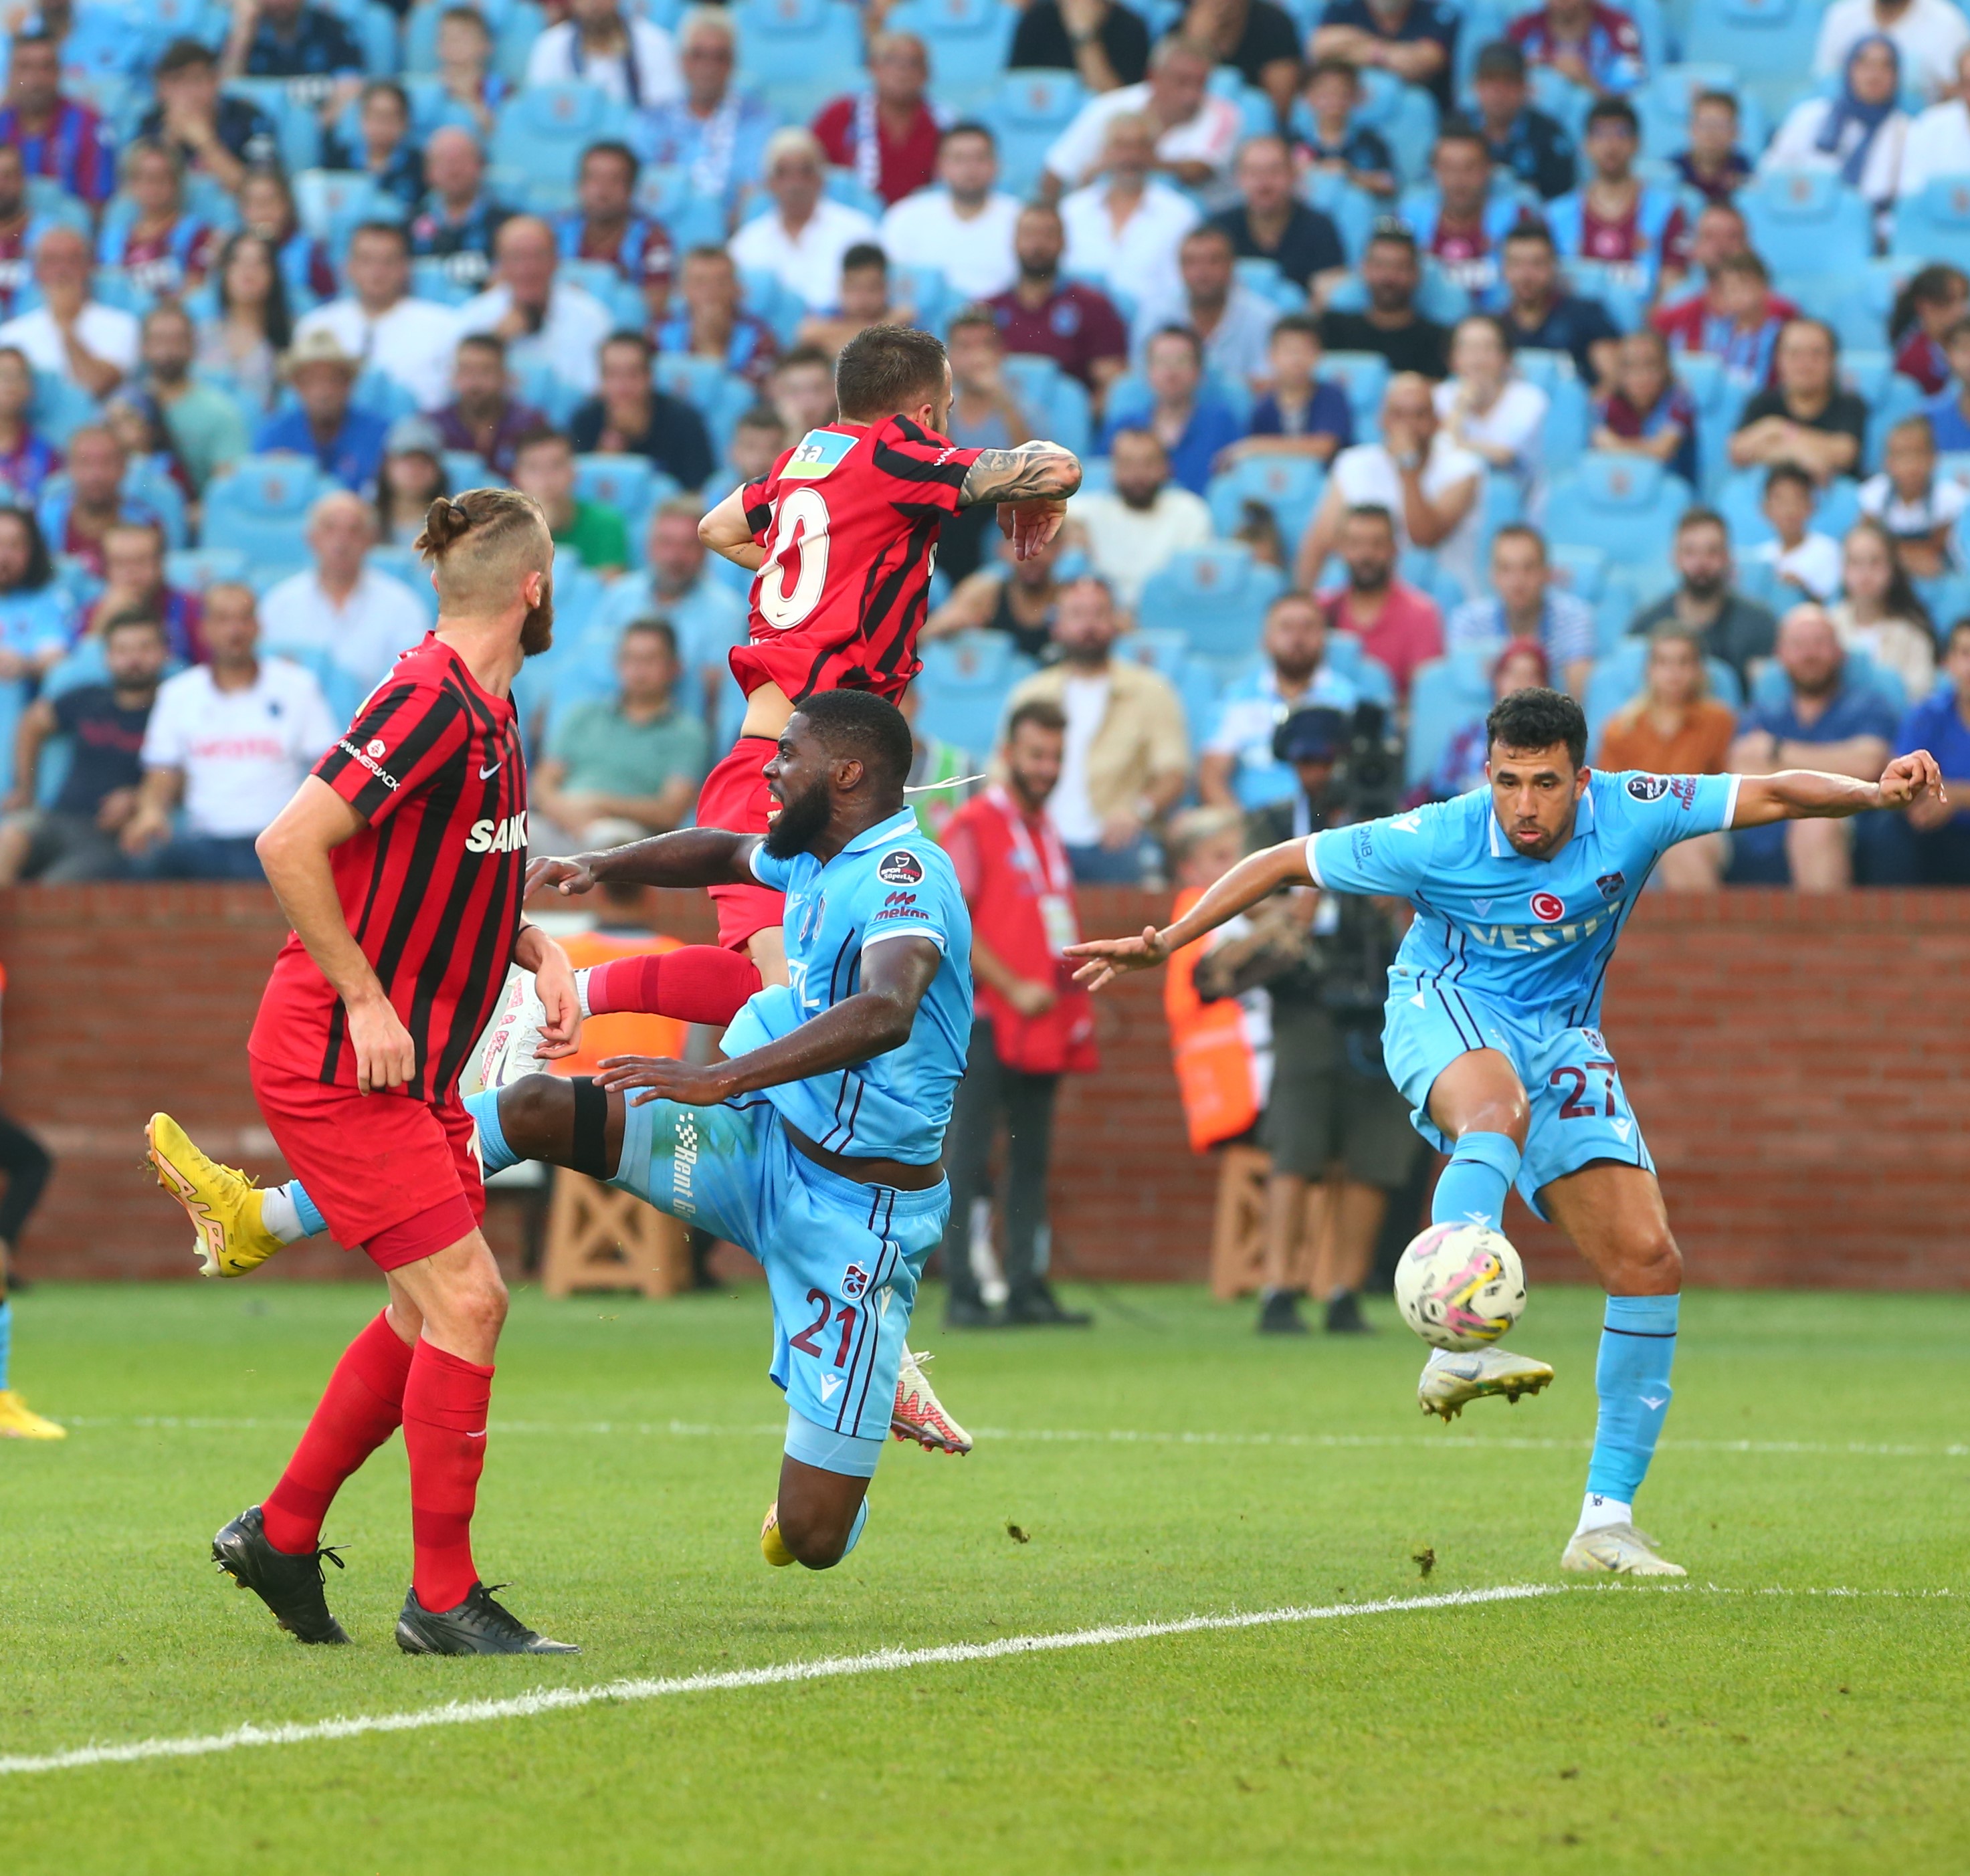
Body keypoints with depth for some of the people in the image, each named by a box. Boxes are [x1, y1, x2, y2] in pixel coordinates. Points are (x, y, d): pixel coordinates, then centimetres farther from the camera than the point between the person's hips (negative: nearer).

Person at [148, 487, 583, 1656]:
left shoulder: (490, 713, 11)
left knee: (438, 1312, 13)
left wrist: (539, 950, 7)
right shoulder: (431, 702, -19)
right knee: (464, 1302, -12)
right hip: (339, 1063, -10)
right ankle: (443, 1599, -5)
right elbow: (291, 843, -25)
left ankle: (282, 1536, 25)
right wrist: (365, 998, -22)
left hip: (414, 1068, 10)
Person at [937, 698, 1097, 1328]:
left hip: (1042, 1027, 8)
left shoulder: (1048, 831, 18)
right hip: (986, 1020, -8)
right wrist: (1013, 989, -15)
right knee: (970, 1160, -7)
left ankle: (1027, 1288, 11)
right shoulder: (972, 826, -5)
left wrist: (1074, 1004, 14)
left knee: (1031, 1159, 8)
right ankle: (962, 1293, -7)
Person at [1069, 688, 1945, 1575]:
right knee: (1501, 1108, -42)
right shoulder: (1440, 840, -21)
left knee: (1648, 1261, -8)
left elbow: (1771, 795, -8)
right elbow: (1286, 862, -11)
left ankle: (1606, 1523, -1)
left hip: (1560, 1037, 4)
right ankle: (1457, 1348, -58)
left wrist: (1876, 793, -24)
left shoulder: (1631, 814, -15)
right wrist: (1168, 942, -15)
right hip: (1446, 1012, -4)